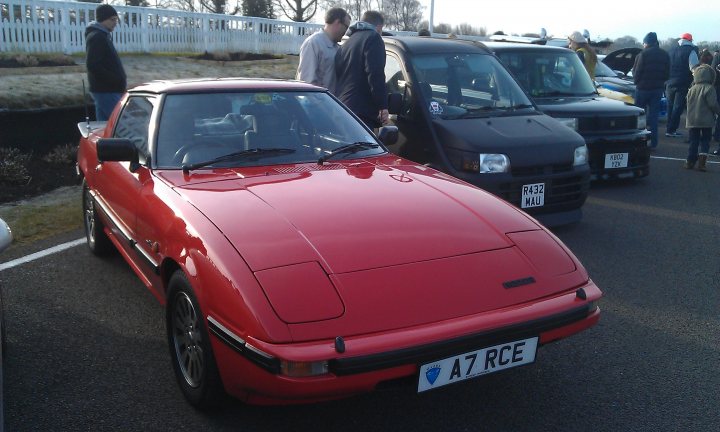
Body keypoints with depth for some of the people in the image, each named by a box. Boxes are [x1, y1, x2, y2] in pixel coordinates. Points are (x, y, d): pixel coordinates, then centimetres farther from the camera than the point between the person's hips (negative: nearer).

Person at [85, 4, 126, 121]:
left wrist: (119, 80, 11)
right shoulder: (96, 37, -12)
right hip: (106, 90, -10)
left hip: (107, 89, 10)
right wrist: (117, 80, -20)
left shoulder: (103, 36, 19)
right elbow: (92, 65, -21)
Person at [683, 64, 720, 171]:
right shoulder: (709, 88, -10)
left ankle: (690, 161, 12)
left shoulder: (691, 89, 7)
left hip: (692, 121, 4)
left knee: (693, 141, 11)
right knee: (705, 141, 3)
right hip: (706, 121, -4)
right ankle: (702, 161, -9)